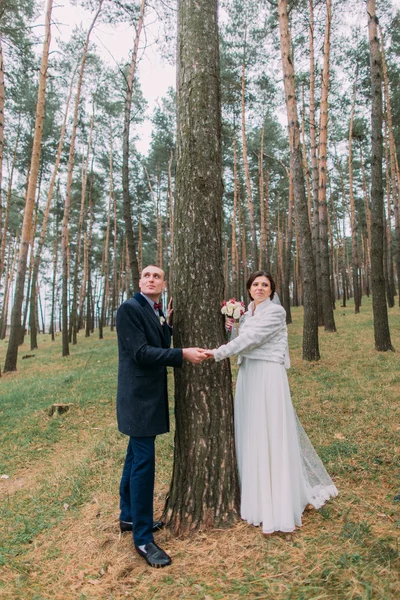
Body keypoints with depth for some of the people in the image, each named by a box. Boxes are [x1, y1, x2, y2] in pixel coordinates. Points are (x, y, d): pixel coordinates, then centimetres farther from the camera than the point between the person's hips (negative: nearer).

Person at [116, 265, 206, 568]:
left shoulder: (158, 313, 10)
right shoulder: (130, 308, -15)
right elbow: (140, 353, -22)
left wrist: (169, 324, 5)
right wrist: (183, 354, -23)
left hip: (149, 395, 9)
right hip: (139, 396, -9)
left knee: (135, 457, 20)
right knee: (143, 462, -3)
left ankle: (129, 516, 37)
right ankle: (143, 537, 11)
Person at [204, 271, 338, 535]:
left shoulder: (276, 311, -8)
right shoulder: (247, 314, 14)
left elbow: (252, 338, -18)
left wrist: (219, 353, -22)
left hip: (269, 377, -7)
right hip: (248, 377, 7)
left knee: (272, 437, -3)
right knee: (251, 436, 12)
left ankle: (279, 508, 10)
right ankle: (258, 498, 29)